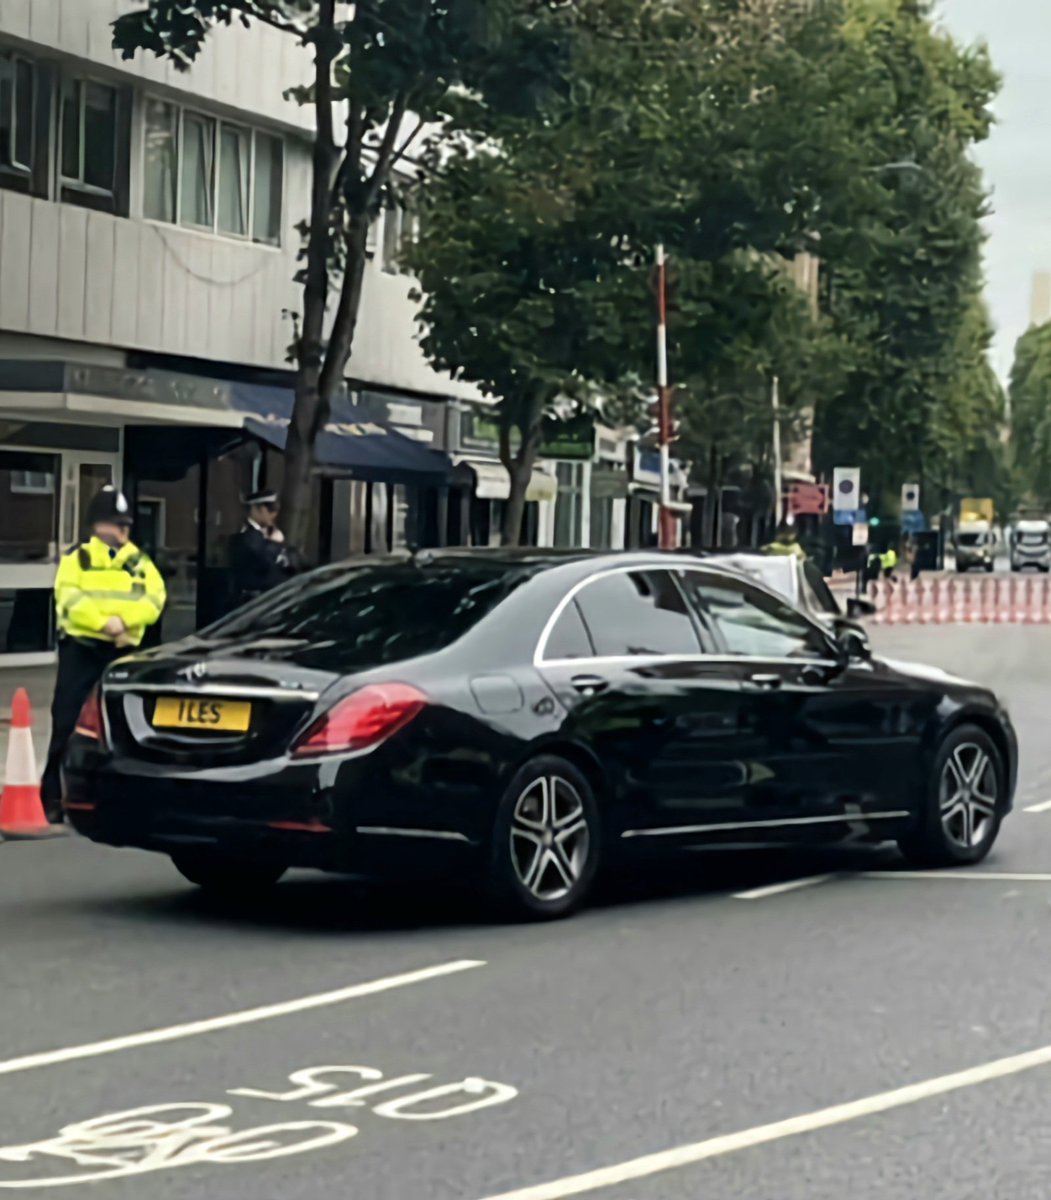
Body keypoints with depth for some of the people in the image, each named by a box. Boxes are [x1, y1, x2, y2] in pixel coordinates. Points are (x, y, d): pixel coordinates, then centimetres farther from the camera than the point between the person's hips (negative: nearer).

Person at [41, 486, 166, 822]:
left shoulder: (139, 561, 12)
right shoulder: (76, 558, 4)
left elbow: (154, 599, -3)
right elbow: (70, 598, -12)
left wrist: (124, 619, -21)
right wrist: (104, 623, -24)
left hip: (123, 651, 3)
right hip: (80, 648, -3)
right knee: (67, 725, -6)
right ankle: (52, 799, 0)